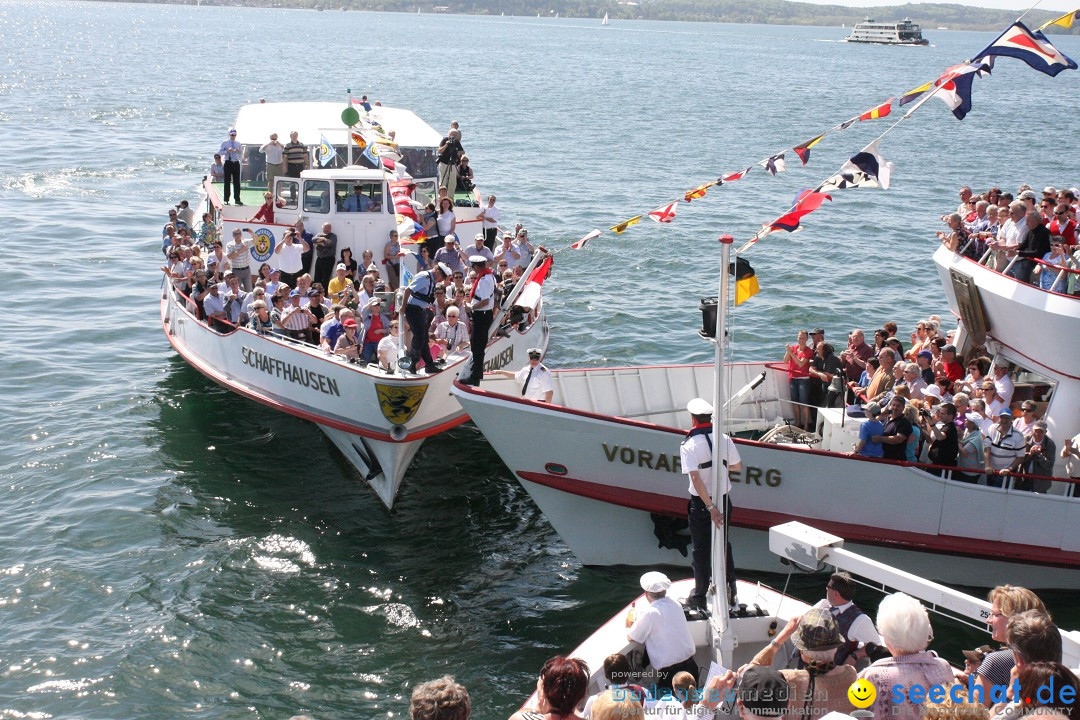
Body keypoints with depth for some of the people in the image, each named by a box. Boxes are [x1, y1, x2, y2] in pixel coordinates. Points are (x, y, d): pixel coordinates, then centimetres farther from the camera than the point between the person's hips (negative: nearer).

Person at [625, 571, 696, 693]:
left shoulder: (651, 612, -16)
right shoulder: (676, 605, 3)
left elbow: (631, 638, -3)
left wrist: (630, 622, 18)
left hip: (669, 672, -6)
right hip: (690, 664, 6)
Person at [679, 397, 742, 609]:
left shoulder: (689, 445, -18)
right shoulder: (724, 439, -5)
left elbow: (696, 478, -25)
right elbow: (738, 466, 7)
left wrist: (710, 507, -24)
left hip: (701, 503, -4)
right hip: (723, 498, 4)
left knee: (701, 550, 9)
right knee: (723, 544, 20)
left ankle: (699, 597, 19)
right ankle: (730, 591, 29)